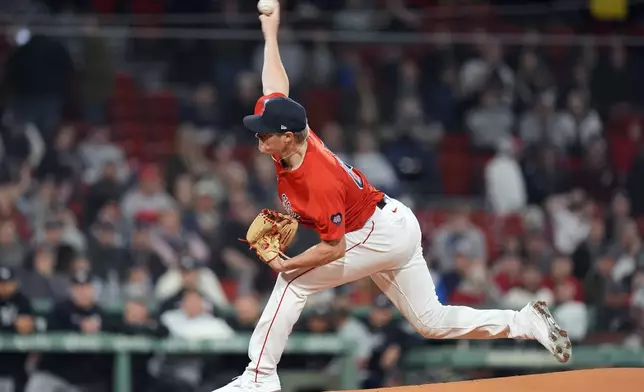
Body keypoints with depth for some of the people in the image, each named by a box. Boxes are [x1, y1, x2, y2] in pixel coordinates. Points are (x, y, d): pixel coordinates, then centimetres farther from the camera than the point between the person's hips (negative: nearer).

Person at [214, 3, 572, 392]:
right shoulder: (290, 135, -9)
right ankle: (528, 322, 11)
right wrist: (270, 31, 13)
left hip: (380, 234, -10)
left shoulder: (318, 182, -31)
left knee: (294, 281, -12)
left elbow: (334, 247, -27)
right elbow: (277, 85, 7)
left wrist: (286, 264, -22)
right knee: (433, 321, 12)